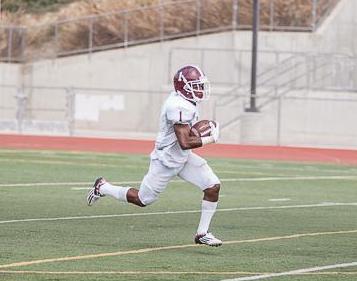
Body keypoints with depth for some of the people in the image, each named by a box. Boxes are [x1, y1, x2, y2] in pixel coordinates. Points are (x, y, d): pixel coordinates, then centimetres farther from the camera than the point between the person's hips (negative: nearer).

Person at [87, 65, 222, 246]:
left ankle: (202, 233, 4)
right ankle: (102, 188, 29)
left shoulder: (185, 101, 2)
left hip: (183, 158, 9)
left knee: (213, 186, -5)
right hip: (166, 161, -9)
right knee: (142, 200, 7)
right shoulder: (179, 107, -29)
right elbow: (185, 143, -32)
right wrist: (210, 139, -23)